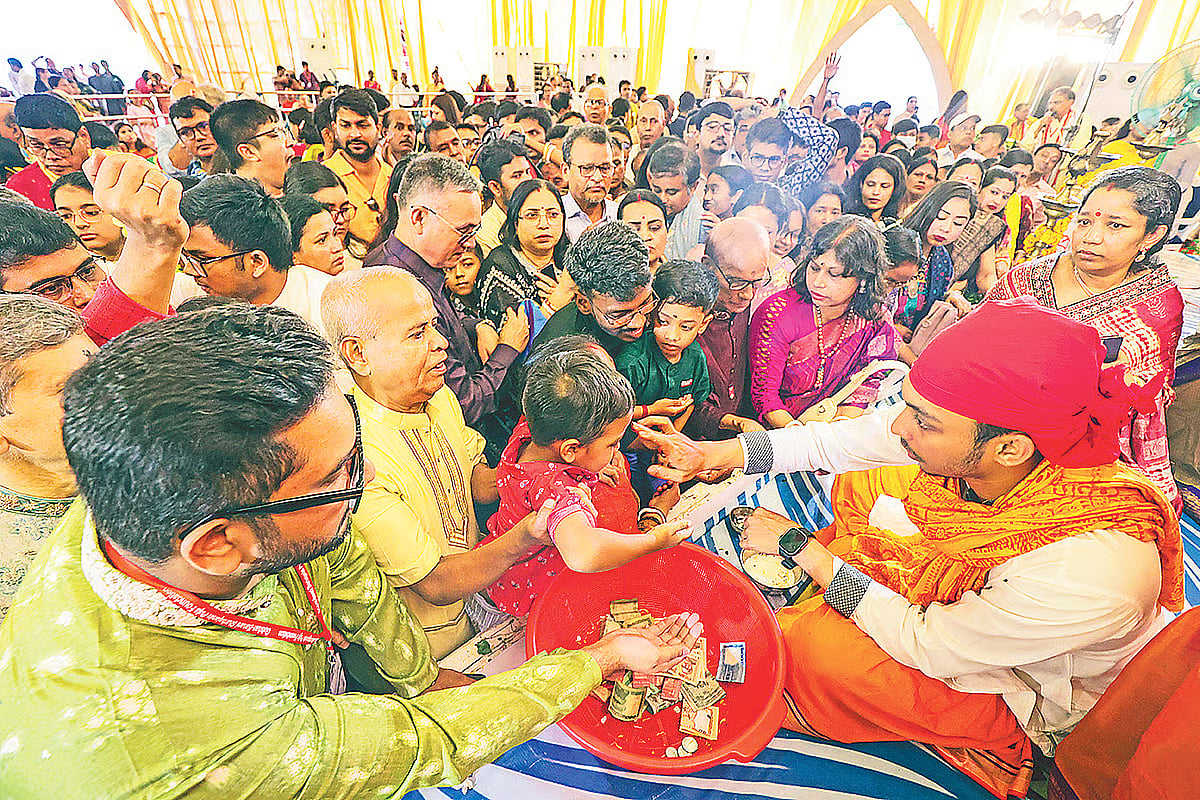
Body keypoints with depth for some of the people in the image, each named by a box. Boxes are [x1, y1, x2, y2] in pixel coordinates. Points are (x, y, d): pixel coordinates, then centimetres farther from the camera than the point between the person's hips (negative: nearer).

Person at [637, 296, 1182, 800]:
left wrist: (800, 548, -22)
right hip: (965, 591, 6)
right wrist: (708, 455, -16)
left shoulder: (1094, 570, -42)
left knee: (812, 644, -22)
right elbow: (831, 442, -14)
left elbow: (925, 646, -29)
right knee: (858, 487, -2)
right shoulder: (964, 433, -27)